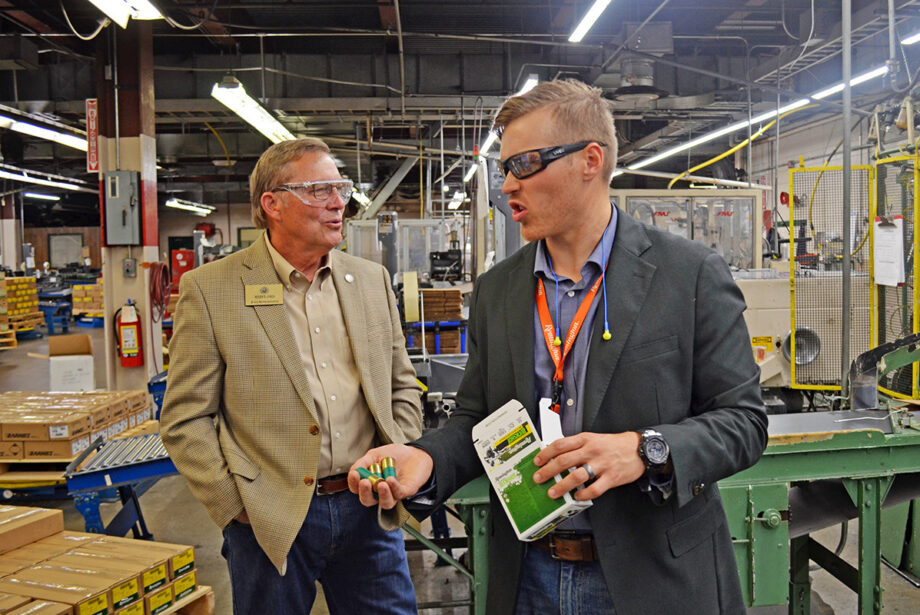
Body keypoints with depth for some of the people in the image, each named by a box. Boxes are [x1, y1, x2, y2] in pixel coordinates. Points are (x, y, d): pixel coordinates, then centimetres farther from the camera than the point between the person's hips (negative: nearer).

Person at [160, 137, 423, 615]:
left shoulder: (372, 280, 8)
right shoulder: (210, 289, -6)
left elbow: (402, 387, 14)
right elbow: (185, 420, -6)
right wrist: (237, 506, -10)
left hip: (369, 509, 4)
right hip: (272, 522, -3)